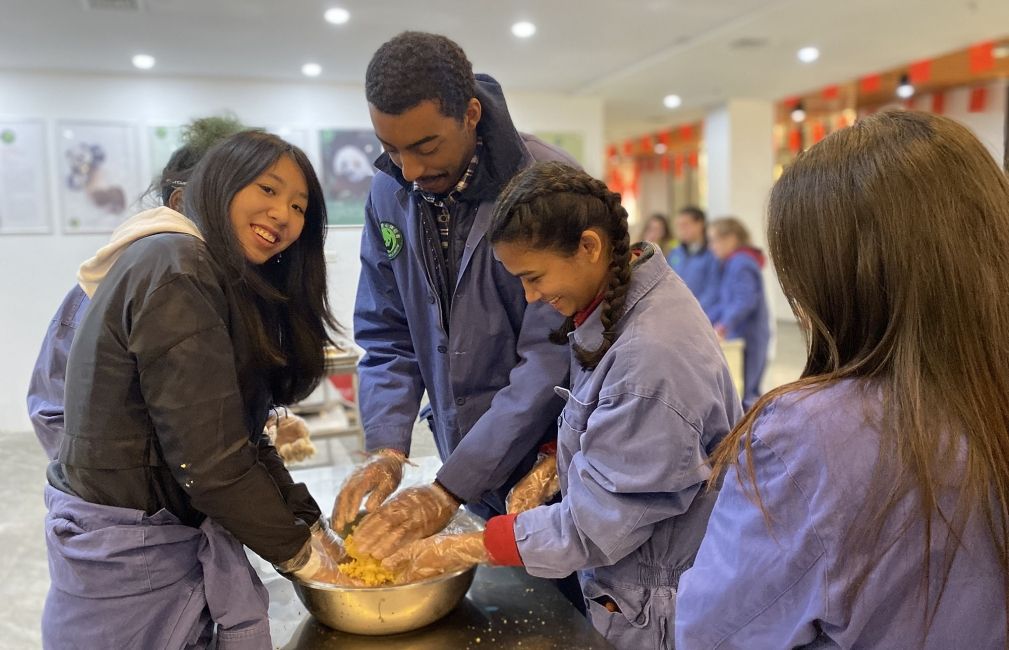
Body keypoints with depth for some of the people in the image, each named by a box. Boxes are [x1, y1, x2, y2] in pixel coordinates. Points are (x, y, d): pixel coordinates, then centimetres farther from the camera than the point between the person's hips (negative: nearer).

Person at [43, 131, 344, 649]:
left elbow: (241, 438, 7)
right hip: (128, 553, -8)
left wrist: (312, 529, 2)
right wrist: (301, 554, -12)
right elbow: (209, 458, -23)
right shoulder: (176, 271, -20)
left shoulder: (224, 284, 9)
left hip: (175, 534, 9)